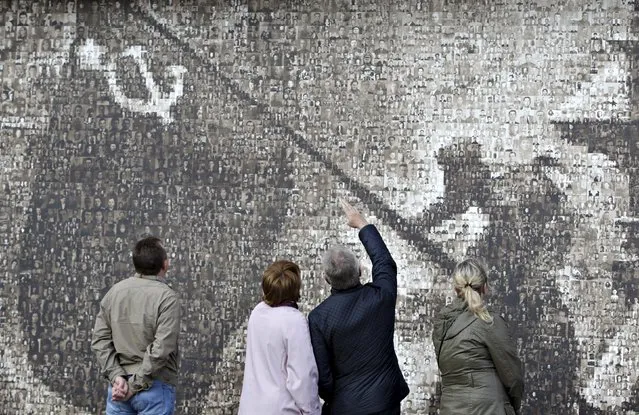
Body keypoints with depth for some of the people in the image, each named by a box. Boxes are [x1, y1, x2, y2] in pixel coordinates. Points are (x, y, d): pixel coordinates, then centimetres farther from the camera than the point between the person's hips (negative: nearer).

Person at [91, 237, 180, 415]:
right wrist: (136, 385, -13)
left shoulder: (115, 291, 6)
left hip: (120, 385, 5)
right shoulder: (167, 297, -12)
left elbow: (100, 340, 2)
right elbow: (161, 349, -19)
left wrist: (116, 376, -3)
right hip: (154, 387, -5)